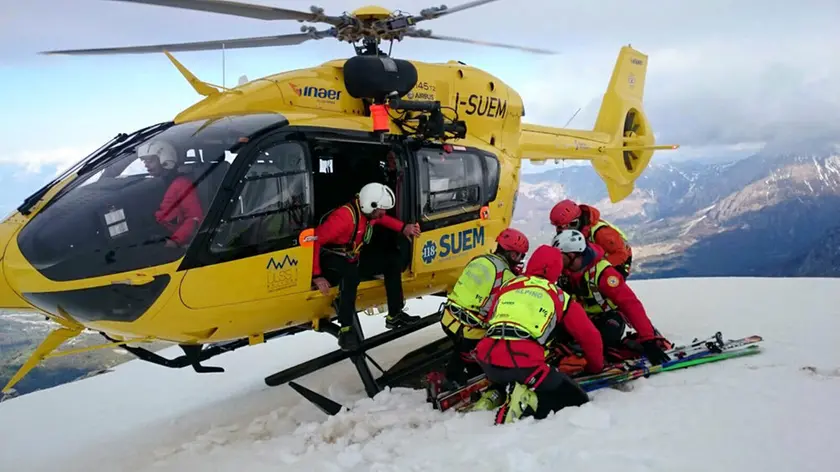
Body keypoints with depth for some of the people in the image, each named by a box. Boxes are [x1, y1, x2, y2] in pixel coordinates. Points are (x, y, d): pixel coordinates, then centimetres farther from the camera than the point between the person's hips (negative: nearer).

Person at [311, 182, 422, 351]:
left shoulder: (369, 213, -3)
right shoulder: (344, 216, -29)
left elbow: (382, 219, 23)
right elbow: (314, 240, -31)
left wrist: (403, 228, 5)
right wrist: (316, 275, -33)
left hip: (351, 260, 9)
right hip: (330, 262, -9)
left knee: (392, 262, 5)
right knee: (351, 274, -41)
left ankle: (394, 315, 10)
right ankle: (346, 329, -34)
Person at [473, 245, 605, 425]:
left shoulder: (508, 285, 22)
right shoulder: (559, 296, 14)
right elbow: (589, 336, 19)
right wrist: (596, 368, 37)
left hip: (487, 359, 6)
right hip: (524, 365, -6)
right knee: (577, 400, 6)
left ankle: (493, 395, 11)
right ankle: (526, 400, -15)